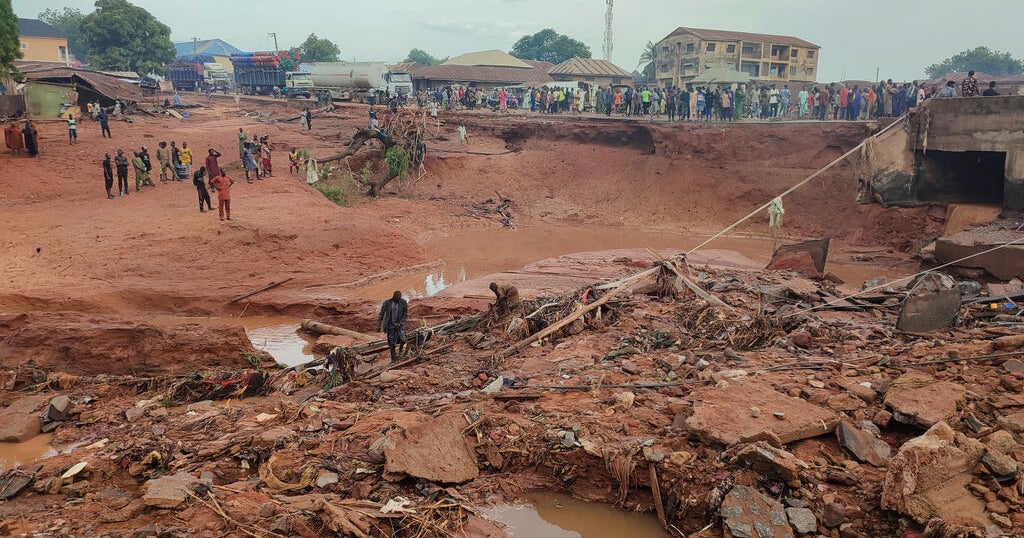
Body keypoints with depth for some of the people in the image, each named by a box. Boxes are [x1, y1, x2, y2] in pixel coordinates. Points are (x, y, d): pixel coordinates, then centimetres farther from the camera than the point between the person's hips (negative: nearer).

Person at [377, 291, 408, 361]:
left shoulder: (403, 302, -7)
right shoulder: (387, 303, -9)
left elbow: (405, 313, 2)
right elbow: (381, 314, -3)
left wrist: (401, 323, -8)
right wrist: (379, 325, -4)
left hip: (400, 324, 0)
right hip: (390, 325, 0)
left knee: (403, 339, -16)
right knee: (392, 343, 3)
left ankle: (401, 347, 19)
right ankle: (393, 358, 19)